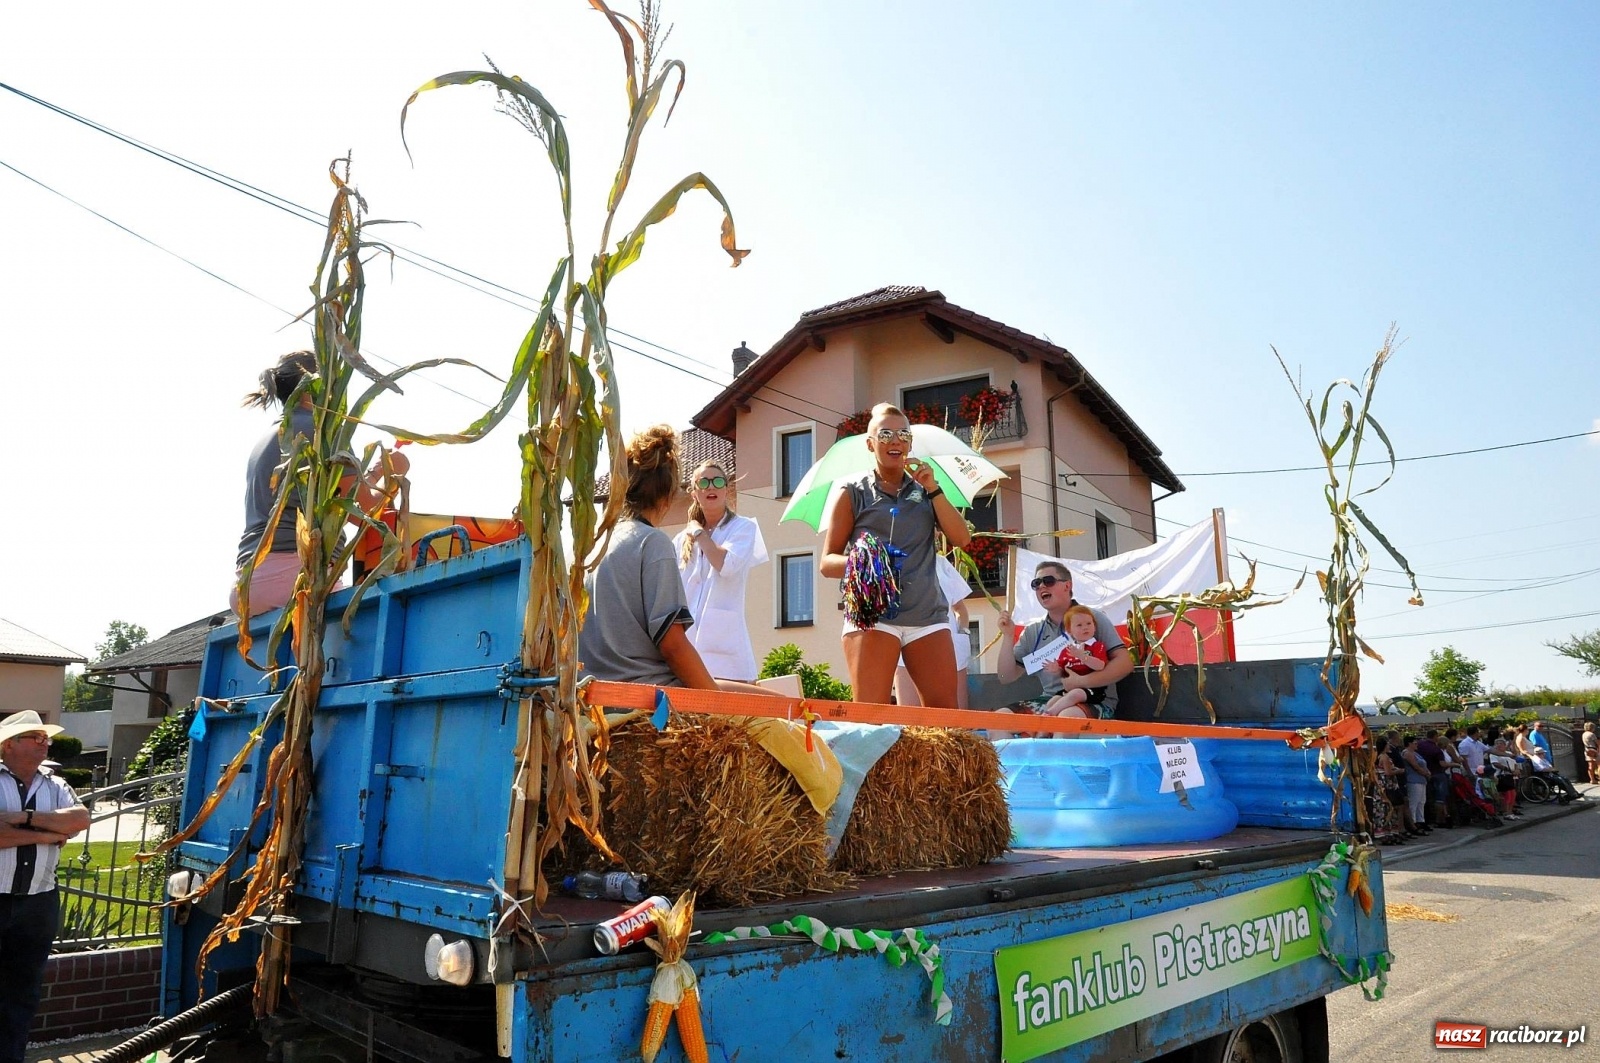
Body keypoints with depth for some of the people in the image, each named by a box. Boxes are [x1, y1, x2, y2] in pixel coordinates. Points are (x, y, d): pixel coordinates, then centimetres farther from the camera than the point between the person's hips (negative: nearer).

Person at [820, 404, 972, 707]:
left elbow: (962, 539, 4)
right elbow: (827, 562, 5)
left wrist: (933, 488, -3)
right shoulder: (853, 493, 8)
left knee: (945, 713, -1)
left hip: (928, 616, 4)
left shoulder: (925, 490, 17)